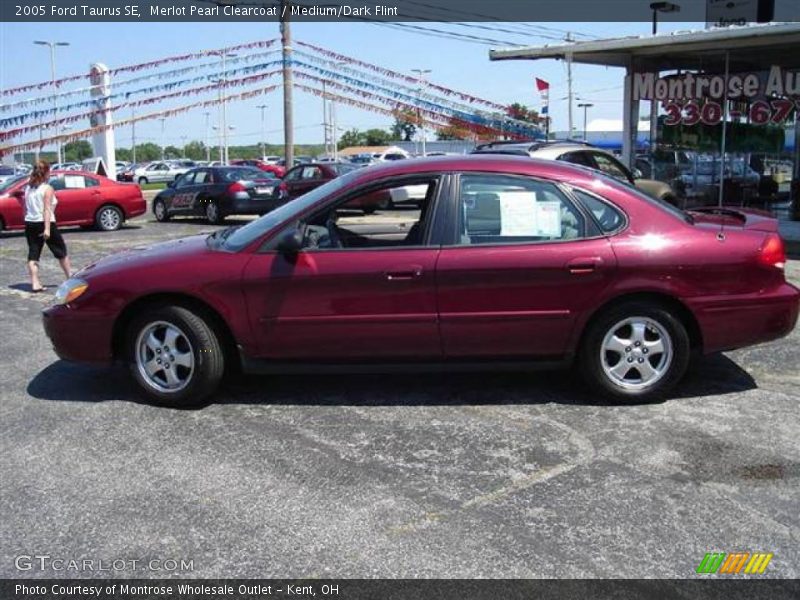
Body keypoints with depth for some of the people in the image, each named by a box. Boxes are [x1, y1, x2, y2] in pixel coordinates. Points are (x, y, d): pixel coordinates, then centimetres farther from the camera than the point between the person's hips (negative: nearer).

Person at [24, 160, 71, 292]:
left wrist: (27, 223, 15)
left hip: (30, 224, 5)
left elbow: (26, 208, 8)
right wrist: (47, 229, -21)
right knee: (61, 251, 11)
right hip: (45, 223, -5)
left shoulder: (28, 188, 8)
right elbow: (47, 209, -17)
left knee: (33, 253, 3)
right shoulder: (47, 189, -9)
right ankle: (70, 278, 20)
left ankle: (35, 283, -6)